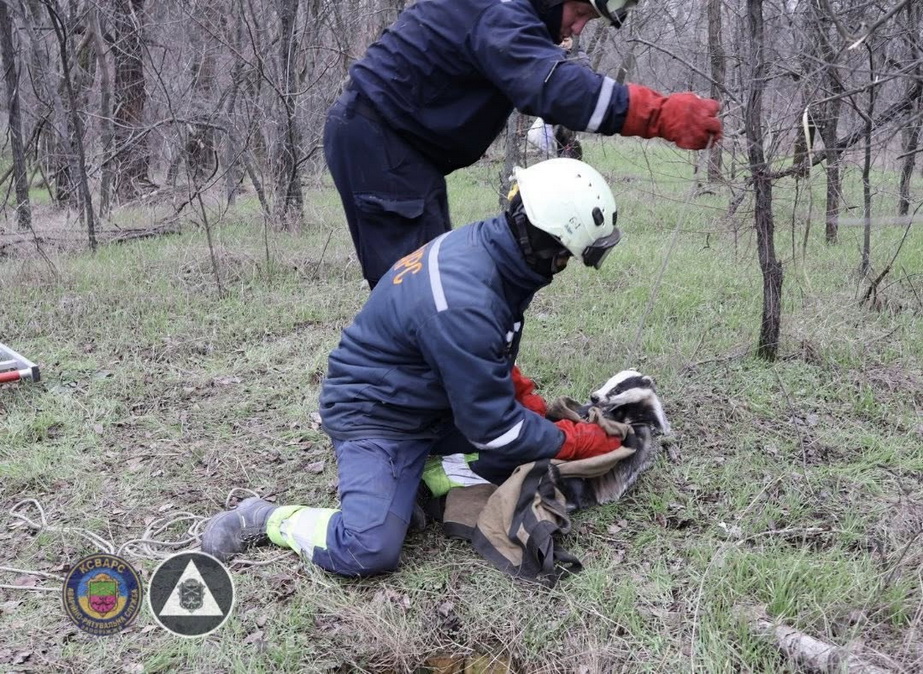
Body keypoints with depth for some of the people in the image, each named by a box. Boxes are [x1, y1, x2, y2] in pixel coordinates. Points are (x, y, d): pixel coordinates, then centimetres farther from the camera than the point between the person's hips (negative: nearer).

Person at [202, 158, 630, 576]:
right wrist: (578, 442, -12)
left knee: (532, 446, 2)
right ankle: (265, 519, 1)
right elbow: (492, 426, -24)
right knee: (369, 551, -23)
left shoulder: (484, 241, -8)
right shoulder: (463, 304, -35)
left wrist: (518, 388, -1)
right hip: (375, 415, -9)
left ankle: (418, 472, 7)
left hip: (434, 398, 9)